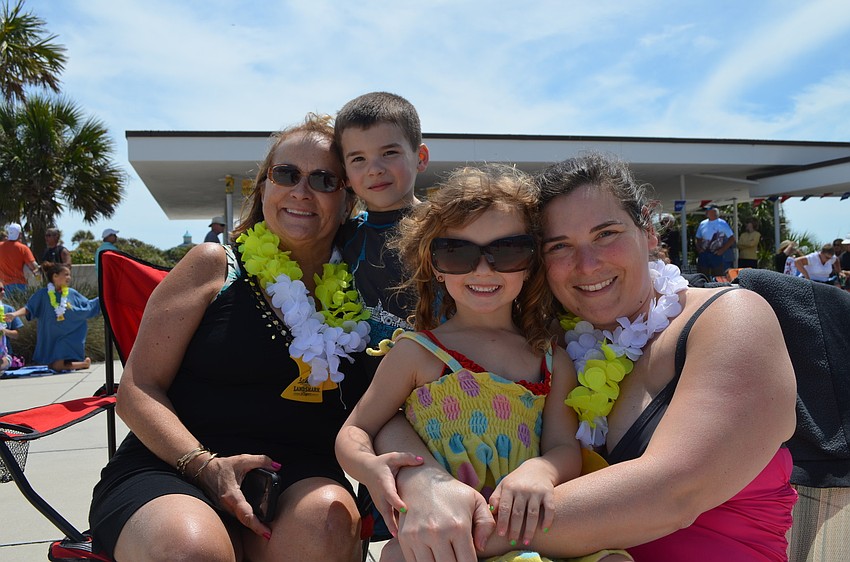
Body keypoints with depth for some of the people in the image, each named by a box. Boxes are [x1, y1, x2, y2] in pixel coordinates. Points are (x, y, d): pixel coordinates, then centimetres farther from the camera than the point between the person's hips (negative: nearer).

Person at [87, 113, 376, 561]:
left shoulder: (353, 294, 8)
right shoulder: (214, 265, 2)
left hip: (300, 475, 2)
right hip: (174, 466, -1)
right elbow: (138, 389, 0)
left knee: (326, 517, -32)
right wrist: (204, 464, -16)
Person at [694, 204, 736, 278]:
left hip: (716, 255, -4)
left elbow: (732, 239, 0)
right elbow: (698, 238, 21)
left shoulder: (722, 224, 1)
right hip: (703, 255, 4)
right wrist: (698, 248, 3)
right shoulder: (702, 224, 13)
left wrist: (723, 250, -8)